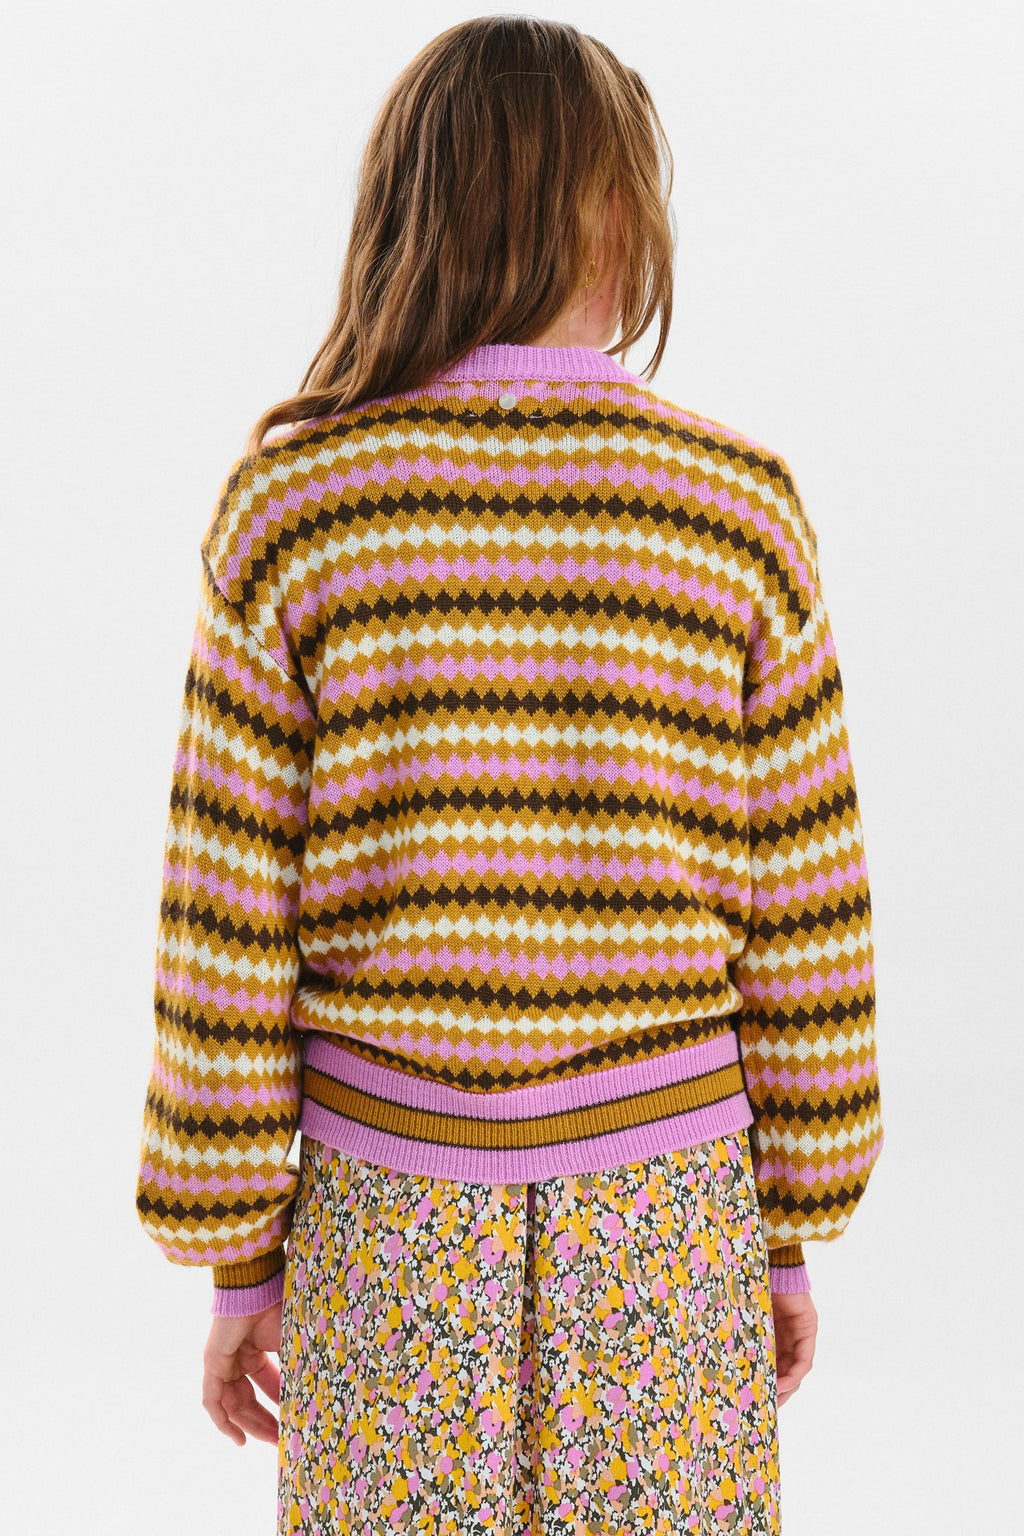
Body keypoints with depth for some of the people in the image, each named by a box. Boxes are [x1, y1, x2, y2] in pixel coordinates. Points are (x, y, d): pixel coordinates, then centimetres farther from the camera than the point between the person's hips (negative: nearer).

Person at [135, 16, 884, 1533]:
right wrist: (791, 1228, 9)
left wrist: (238, 1257, 3)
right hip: (666, 1211, 0)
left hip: (389, 1216, 0)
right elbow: (803, 911, -3)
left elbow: (227, 927, -7)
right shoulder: (741, 509, -7)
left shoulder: (291, 505, -9)